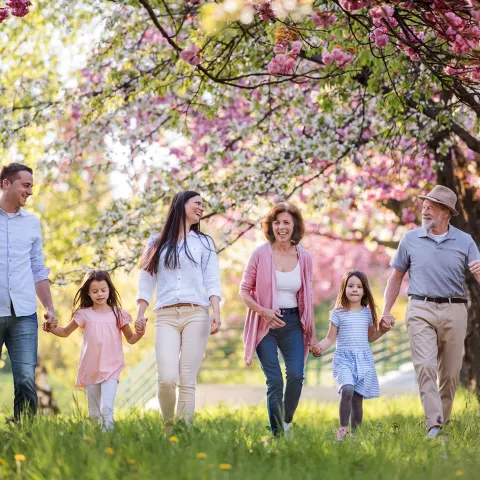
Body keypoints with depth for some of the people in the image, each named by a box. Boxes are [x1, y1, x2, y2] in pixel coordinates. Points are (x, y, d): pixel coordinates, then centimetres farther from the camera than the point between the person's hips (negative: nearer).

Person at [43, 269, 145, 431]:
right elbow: (66, 332, 14)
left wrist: (139, 334, -13)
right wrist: (52, 329, -5)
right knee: (94, 414, 10)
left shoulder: (118, 314, 1)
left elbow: (130, 339, 9)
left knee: (107, 407, -22)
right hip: (90, 369, 2)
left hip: (111, 368, -2)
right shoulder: (84, 314, 2)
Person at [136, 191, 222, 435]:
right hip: (166, 316, 0)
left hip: (196, 314, 0)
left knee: (187, 381, -6)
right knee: (167, 379, -15)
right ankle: (168, 428, 5)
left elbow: (212, 282, 6)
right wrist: (140, 313, 4)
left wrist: (216, 312, -9)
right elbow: (146, 281, 15)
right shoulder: (157, 243, 16)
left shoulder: (203, 242, 14)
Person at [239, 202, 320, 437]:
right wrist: (263, 311, -16)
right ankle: (278, 434, 3)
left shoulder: (304, 258, 4)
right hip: (266, 323, -2)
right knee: (274, 381, -8)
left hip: (293, 323, 2)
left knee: (296, 375, -14)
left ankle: (287, 422, 12)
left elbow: (307, 298, 12)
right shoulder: (260, 254, -4)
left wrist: (312, 334, 14)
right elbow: (244, 290, 1)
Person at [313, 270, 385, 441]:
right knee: (347, 390, -27)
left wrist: (383, 330, 8)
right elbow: (330, 338, 2)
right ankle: (343, 429, -19)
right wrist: (320, 346, -17)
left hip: (364, 359, 3)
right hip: (344, 358, -3)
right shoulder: (338, 313, 2)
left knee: (358, 399, 2)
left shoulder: (367, 313, 11)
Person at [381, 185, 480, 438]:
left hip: (453, 312, 1)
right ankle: (433, 426, -20)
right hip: (421, 310, -1)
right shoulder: (410, 239, 8)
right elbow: (396, 277, 16)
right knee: (425, 367, -16)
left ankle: (444, 421, 21)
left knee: (451, 373, 4)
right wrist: (386, 311, 8)